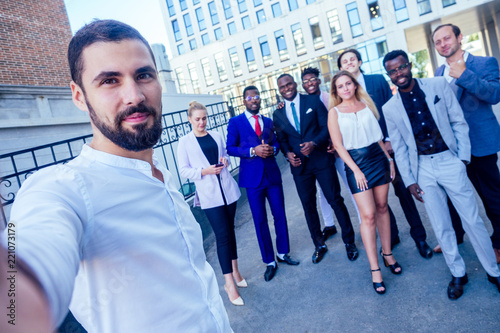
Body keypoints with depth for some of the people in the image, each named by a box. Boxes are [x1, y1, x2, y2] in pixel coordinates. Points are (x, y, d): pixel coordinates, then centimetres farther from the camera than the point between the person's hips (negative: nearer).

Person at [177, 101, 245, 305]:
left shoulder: (216, 136, 10)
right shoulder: (184, 142, -2)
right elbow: (183, 170, -4)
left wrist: (225, 160, -2)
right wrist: (204, 171, -17)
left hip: (227, 190, 5)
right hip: (209, 195, -4)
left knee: (230, 230, 14)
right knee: (223, 235, -7)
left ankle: (234, 270, 32)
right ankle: (230, 283, 4)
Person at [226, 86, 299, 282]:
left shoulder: (268, 121, 13)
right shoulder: (235, 122, 0)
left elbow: (276, 143, 15)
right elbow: (230, 148, -5)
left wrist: (272, 149, -9)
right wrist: (253, 151, -18)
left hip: (272, 174, 4)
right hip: (252, 177, -3)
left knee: (280, 215, 10)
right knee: (260, 221, 4)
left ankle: (283, 253, 30)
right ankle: (269, 262, 19)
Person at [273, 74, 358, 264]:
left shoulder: (313, 101, 0)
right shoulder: (278, 114, 8)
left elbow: (327, 127, -4)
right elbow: (282, 139, 13)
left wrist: (314, 143, -20)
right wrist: (288, 153, -7)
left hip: (321, 160, -3)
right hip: (299, 165, 3)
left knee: (336, 201, 2)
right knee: (308, 207, 11)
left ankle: (349, 241, 22)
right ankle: (319, 245, 28)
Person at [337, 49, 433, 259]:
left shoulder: (378, 80, 4)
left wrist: (390, 139, -8)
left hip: (388, 145, 0)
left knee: (402, 190, 5)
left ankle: (419, 236, 22)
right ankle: (391, 236, 26)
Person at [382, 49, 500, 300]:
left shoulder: (439, 85, -1)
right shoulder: (390, 108, 0)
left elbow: (458, 122, 1)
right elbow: (399, 148, 4)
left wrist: (463, 157, -5)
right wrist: (409, 181, 1)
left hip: (449, 161, -1)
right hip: (423, 168, 1)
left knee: (472, 221, 6)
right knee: (441, 227, 9)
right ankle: (458, 274, 28)